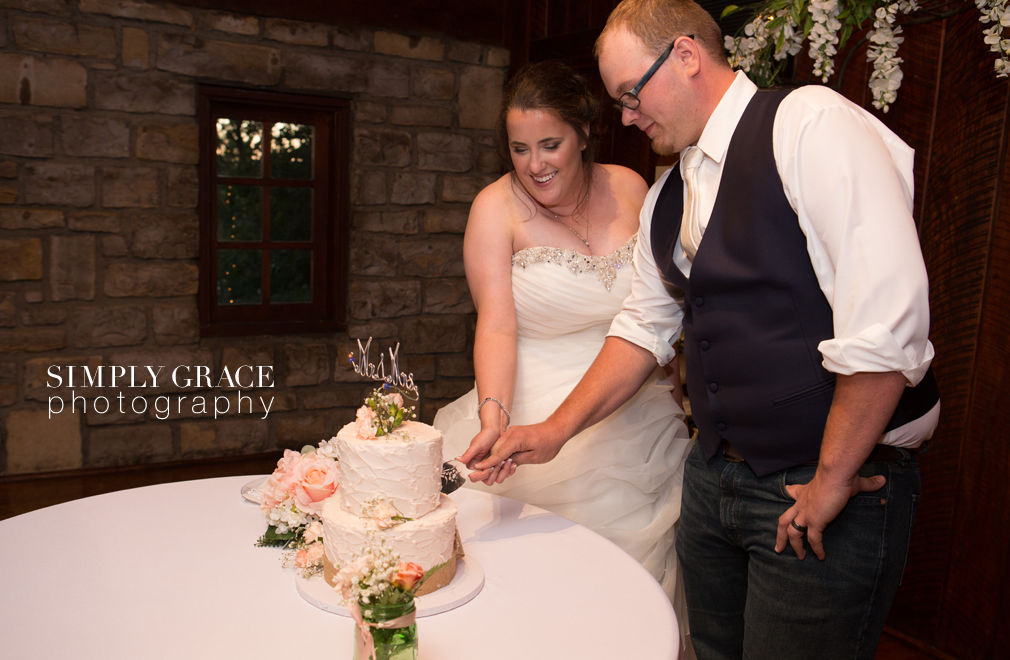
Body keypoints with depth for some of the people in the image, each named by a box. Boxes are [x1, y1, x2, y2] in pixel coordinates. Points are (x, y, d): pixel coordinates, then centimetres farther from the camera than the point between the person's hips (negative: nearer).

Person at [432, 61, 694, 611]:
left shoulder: (629, 189, 2)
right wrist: (494, 416, -31)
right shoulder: (496, 206, -7)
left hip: (636, 419, 3)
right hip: (536, 416, -2)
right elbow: (496, 324, -17)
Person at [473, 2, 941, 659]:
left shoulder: (809, 123, -15)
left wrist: (832, 480, -18)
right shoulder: (666, 197, 11)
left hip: (837, 487, -7)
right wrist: (557, 430, 7)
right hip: (716, 473, 7)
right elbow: (643, 327, 15)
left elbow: (887, 316, -22)